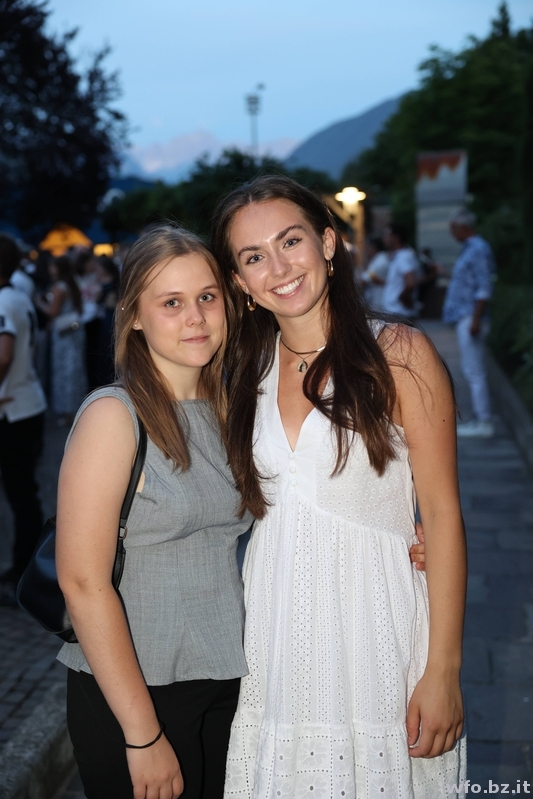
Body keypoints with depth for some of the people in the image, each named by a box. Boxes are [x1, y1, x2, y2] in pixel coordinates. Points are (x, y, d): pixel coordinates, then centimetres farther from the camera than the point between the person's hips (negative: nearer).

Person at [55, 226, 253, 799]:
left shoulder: (226, 409, 4)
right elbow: (83, 583, -18)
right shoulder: (114, 414, -15)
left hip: (229, 682, 6)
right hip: (133, 692, -6)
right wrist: (144, 735, -17)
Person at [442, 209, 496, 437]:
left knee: (474, 371, -8)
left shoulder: (478, 249, -15)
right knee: (472, 371, 14)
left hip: (470, 318, -11)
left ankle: (483, 423, -4)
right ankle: (481, 418, 20)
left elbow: (484, 289, -20)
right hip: (464, 317, 11)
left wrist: (476, 319, -23)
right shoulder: (471, 248, 16)